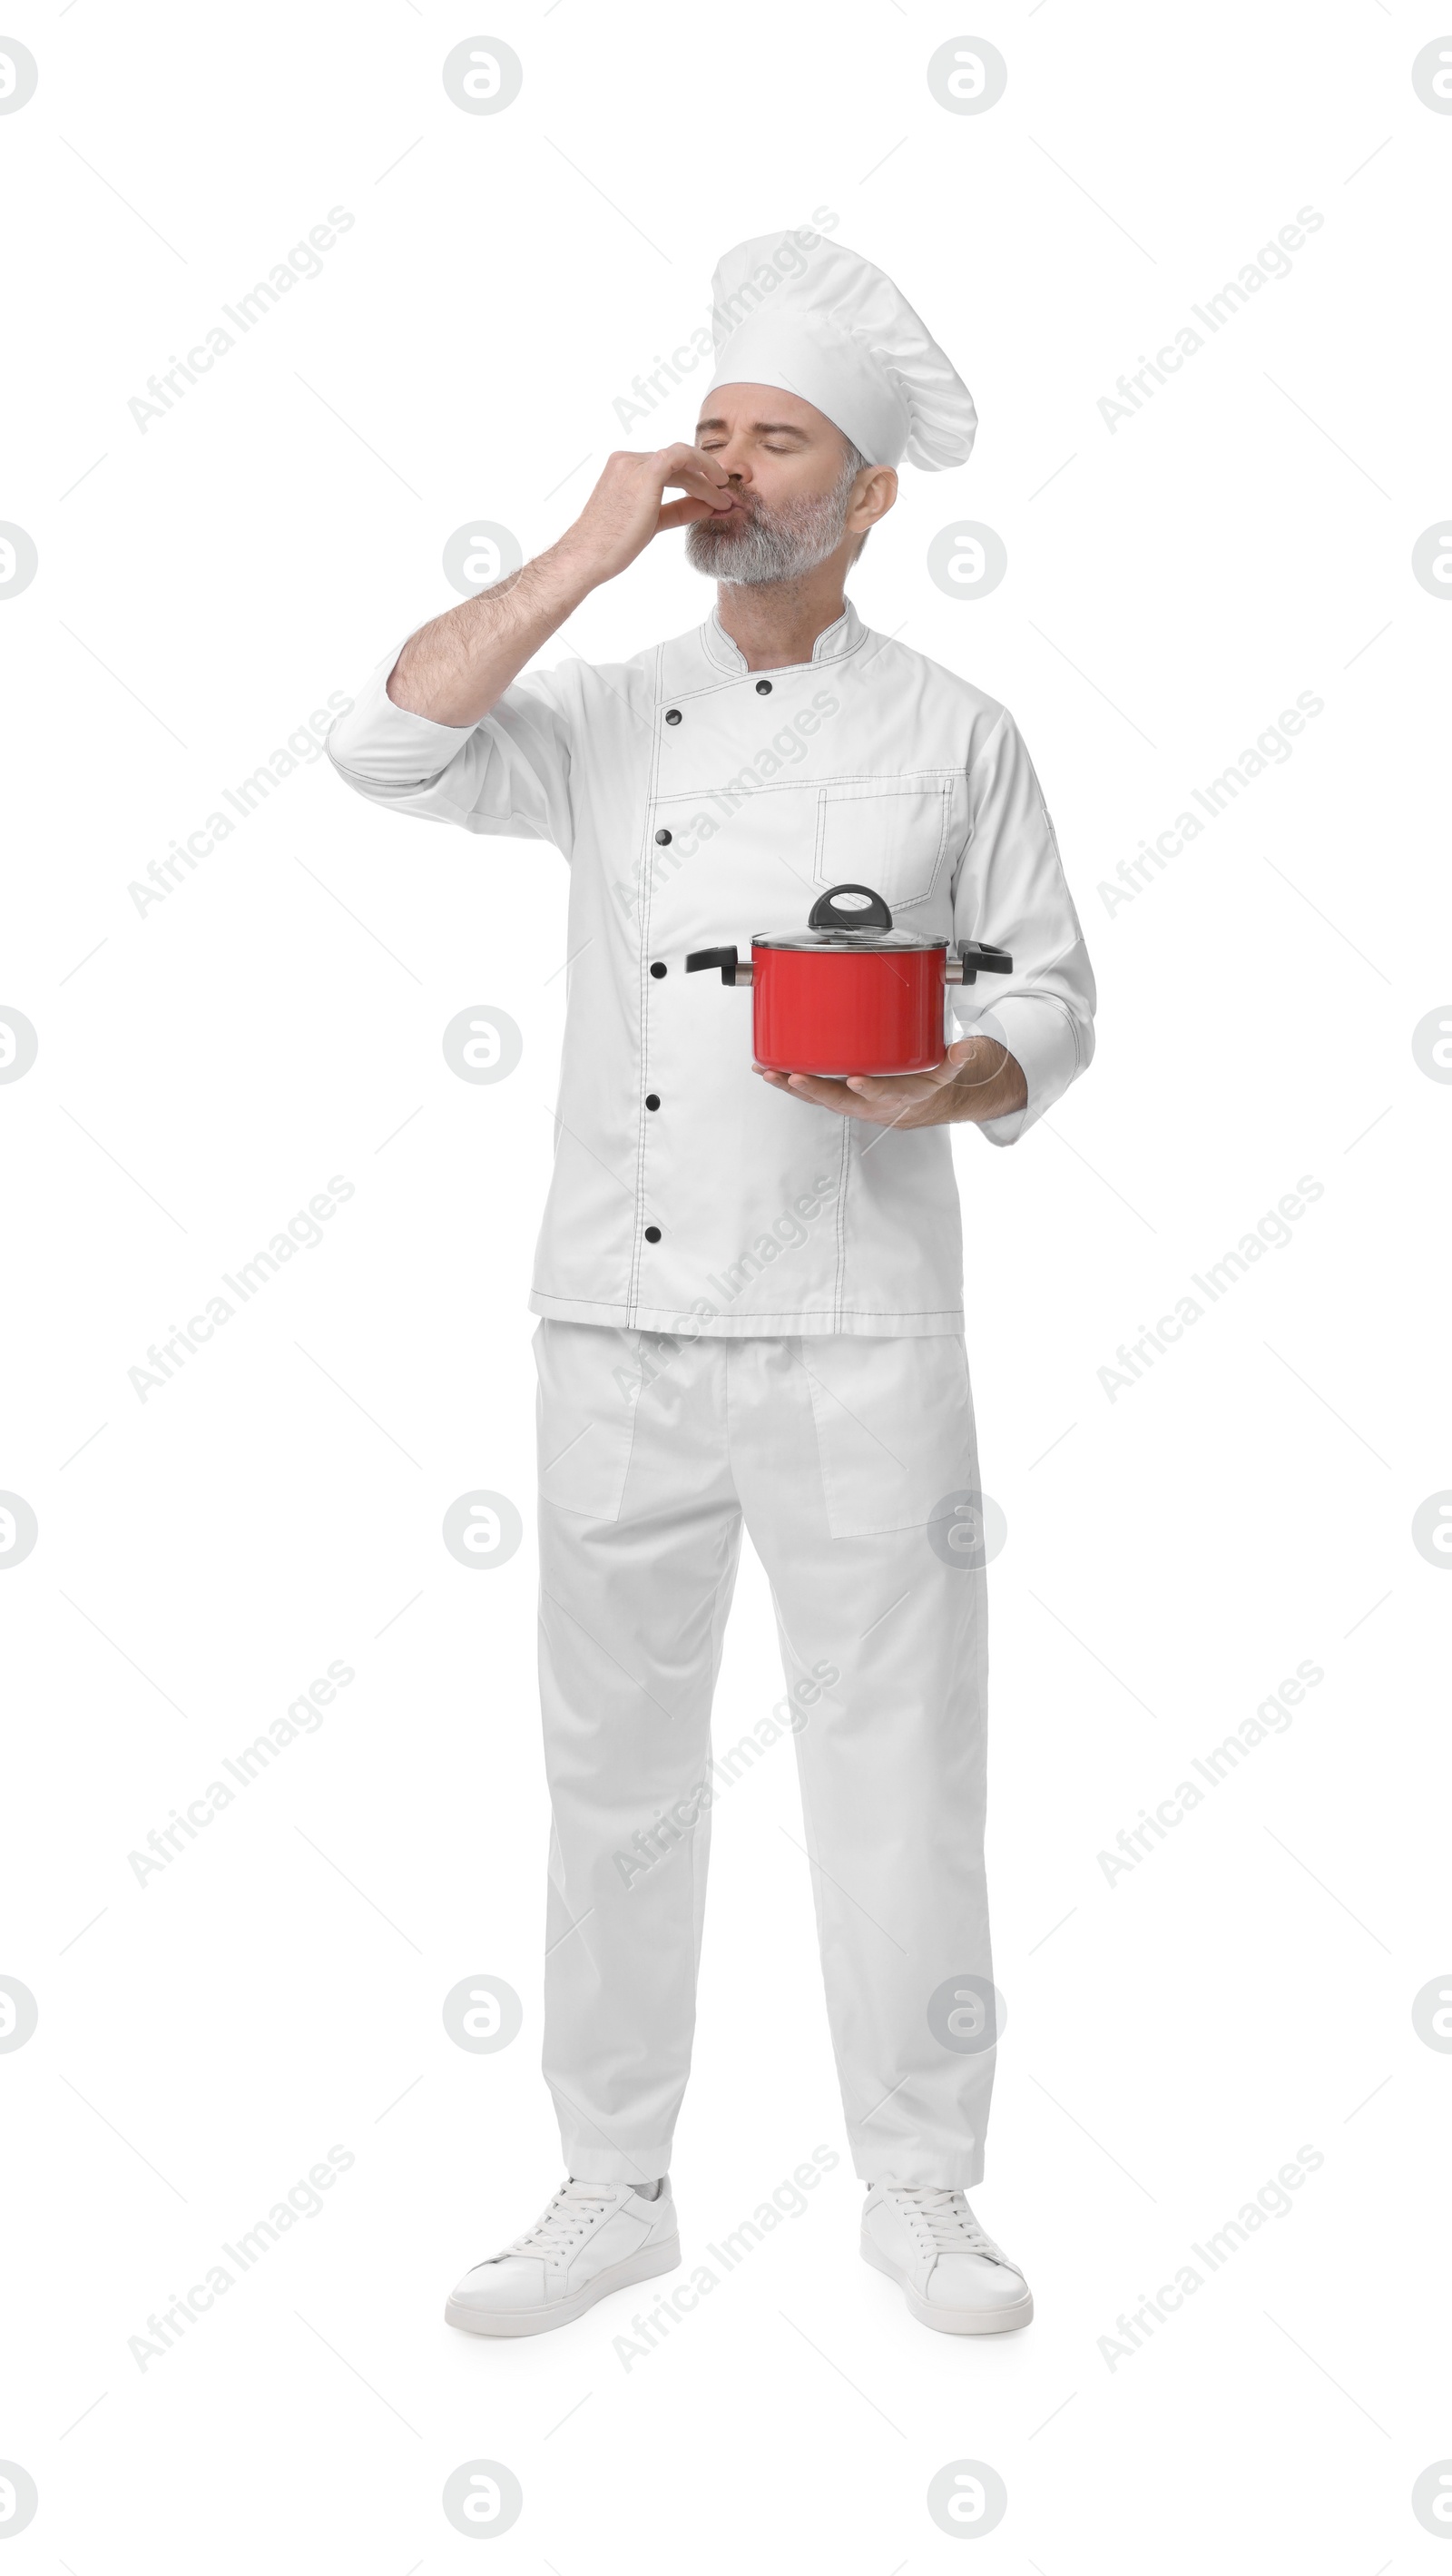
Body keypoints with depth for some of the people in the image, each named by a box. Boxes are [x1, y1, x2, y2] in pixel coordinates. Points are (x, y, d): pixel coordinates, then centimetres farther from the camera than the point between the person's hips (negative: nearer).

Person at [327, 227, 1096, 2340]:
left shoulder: (956, 735, 5)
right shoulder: (609, 717, 9)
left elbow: (1056, 1003, 6)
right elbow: (391, 746, -8)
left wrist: (955, 1084, -15)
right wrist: (588, 553, -10)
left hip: (858, 1335, -2)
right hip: (620, 1330, 2)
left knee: (897, 1766, 4)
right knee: (617, 1767, 10)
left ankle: (920, 2189, 22)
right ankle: (615, 2185, 25)